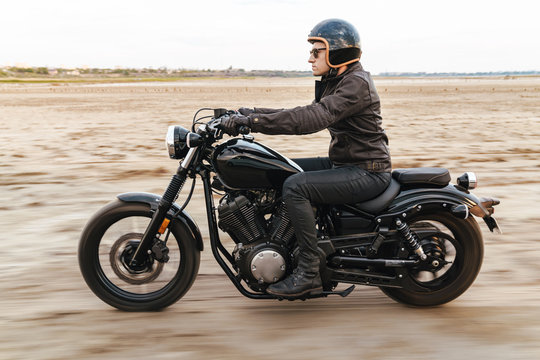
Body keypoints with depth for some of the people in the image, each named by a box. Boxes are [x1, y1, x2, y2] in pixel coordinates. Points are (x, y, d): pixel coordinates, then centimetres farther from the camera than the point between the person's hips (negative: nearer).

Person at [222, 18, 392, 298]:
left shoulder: (357, 83, -19)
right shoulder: (337, 82, 14)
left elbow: (314, 118, -32)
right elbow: (307, 113, 14)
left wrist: (254, 121, -33)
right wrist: (254, 113, 4)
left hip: (367, 172, -10)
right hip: (345, 165, 10)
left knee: (295, 186, -26)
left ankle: (309, 273, -19)